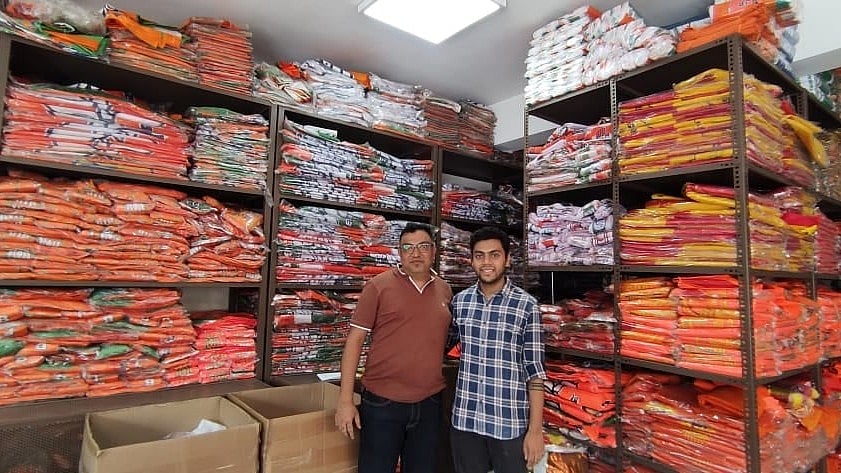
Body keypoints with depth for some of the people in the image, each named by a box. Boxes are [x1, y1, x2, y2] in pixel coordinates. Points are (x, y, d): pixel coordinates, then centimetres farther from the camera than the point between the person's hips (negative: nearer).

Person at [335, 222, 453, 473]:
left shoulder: (445, 290, 5)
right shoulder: (378, 286, -7)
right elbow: (355, 339, -6)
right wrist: (345, 399, -9)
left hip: (429, 404, 4)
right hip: (382, 403, -3)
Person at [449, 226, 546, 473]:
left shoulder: (526, 305, -8)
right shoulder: (459, 301, 1)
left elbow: (535, 370, -6)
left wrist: (535, 428, -8)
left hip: (510, 423, -3)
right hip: (465, 419, 3)